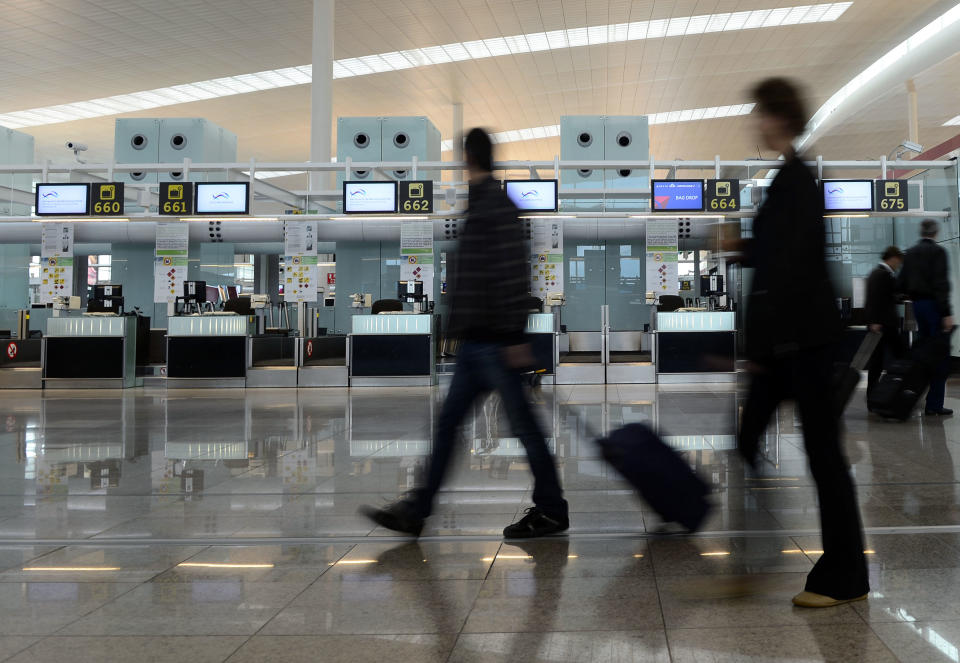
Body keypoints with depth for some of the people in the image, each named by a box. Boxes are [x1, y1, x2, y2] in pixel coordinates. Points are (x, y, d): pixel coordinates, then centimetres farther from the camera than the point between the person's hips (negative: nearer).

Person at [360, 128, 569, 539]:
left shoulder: (496, 206, -14)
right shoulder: (480, 204, 16)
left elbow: (514, 274, -21)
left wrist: (514, 336, -22)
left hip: (495, 342, -10)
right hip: (476, 340, 10)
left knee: (522, 424, 0)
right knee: (448, 422, 10)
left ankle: (551, 512, 13)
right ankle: (416, 511, 15)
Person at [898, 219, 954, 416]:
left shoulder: (910, 253, 12)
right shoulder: (938, 251, -9)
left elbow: (902, 283, 12)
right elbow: (941, 283, -16)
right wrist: (947, 313, -18)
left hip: (917, 304, 7)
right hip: (933, 304, -7)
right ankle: (934, 404, -8)